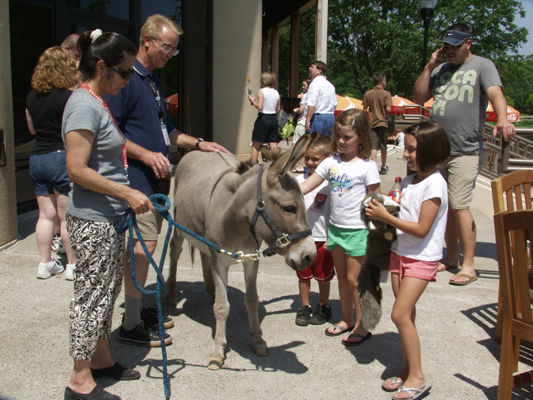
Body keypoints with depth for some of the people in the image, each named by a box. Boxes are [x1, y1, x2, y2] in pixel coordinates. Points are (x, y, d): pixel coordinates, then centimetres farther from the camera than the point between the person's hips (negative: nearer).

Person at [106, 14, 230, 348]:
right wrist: (146, 155, -21)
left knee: (148, 244, 13)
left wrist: (199, 144, 15)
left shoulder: (154, 80, 18)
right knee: (143, 245, -9)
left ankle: (139, 308, 25)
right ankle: (131, 325, 0)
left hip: (157, 176, 9)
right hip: (138, 177, -9)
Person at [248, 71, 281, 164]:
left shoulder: (261, 91, -10)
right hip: (274, 119, 5)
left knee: (255, 146, 7)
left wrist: (252, 101, -3)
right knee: (273, 146, 7)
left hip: (263, 119, -5)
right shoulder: (276, 92, 6)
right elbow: (278, 109, 9)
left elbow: (259, 107, -18)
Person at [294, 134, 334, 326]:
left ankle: (323, 307, 31)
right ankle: (304, 307, 30)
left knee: (323, 276, 13)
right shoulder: (299, 179, 0)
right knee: (303, 275, 15)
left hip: (322, 238, -4)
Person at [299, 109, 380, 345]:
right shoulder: (331, 162, 3)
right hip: (335, 228, 5)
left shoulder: (367, 167, -10)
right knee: (342, 277, 16)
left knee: (353, 279, -1)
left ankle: (362, 326, 14)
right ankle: (347, 320, 32)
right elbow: (305, 187, -1)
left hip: (358, 230, -5)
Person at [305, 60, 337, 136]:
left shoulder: (315, 84, -11)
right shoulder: (330, 85, 16)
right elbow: (334, 104, 19)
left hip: (318, 117, -8)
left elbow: (312, 105, -19)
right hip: (331, 117, 8)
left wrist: (308, 120, -19)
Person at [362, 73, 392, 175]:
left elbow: (364, 109, 3)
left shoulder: (367, 94, 1)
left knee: (374, 147, -2)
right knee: (383, 147, 13)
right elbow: (388, 109, -15)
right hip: (383, 122, -2)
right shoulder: (386, 93, -9)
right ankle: (383, 167, 27)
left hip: (372, 123, 2)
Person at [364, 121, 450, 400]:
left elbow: (421, 229, -21)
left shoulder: (434, 185, -17)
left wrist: (386, 217, -19)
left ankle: (417, 377, 0)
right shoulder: (409, 181, 9)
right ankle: (408, 370, 20)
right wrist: (382, 211, -4)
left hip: (422, 259, -8)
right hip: (400, 252, 8)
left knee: (400, 314, -12)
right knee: (405, 314, 10)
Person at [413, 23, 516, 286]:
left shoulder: (482, 66, -1)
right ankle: (451, 257, 23)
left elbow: (495, 92, -17)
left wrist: (502, 119, -36)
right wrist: (429, 66, 3)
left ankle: (469, 265, -2)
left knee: (459, 206, -11)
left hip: (465, 151, -6)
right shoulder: (440, 69, 16)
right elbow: (419, 98, 13)